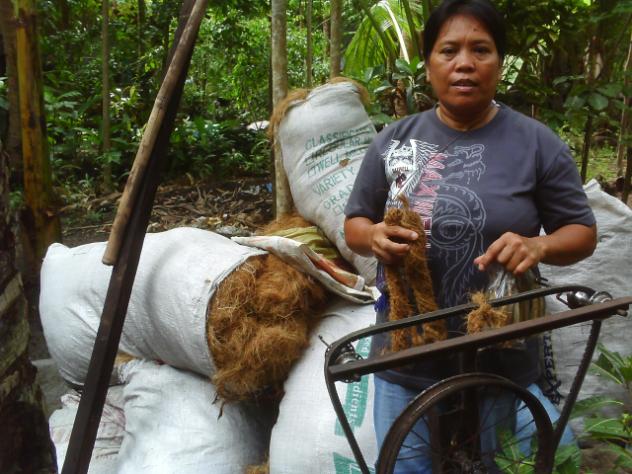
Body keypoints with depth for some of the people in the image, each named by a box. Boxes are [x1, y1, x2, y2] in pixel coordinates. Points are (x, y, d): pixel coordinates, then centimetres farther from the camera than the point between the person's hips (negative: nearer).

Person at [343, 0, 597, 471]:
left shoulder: (536, 143, -4)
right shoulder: (394, 141, 1)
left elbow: (582, 232, 1)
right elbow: (354, 224, 8)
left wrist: (539, 246, -20)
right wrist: (375, 238, -15)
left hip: (504, 363, -1)